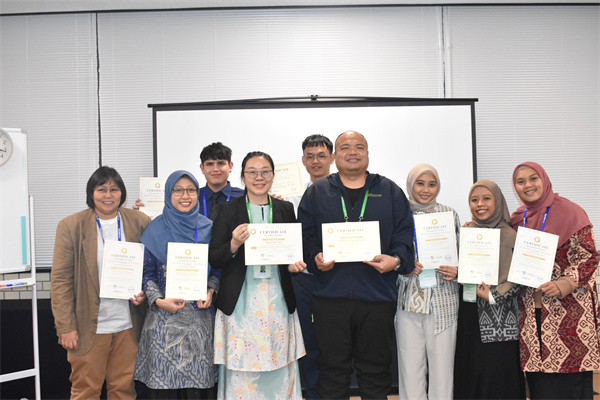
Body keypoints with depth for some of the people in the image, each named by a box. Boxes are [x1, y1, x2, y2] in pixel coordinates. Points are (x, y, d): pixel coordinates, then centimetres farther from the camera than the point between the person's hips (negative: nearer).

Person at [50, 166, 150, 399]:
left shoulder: (140, 223, 2)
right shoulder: (71, 226, -3)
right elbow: (60, 279, -4)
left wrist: (144, 292, -9)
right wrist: (66, 327, -7)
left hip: (128, 326, 2)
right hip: (89, 326, -1)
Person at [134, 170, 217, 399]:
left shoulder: (208, 227, 6)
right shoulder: (155, 229, 1)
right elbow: (147, 272, 2)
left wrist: (211, 290, -6)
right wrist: (159, 301, -11)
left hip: (200, 313, 2)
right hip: (166, 316, -1)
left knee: (199, 377, 4)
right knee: (166, 376, 0)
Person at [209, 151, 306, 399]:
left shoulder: (285, 209, 9)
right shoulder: (228, 210, 2)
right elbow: (213, 259, 0)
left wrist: (295, 265, -4)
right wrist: (233, 245, -18)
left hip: (277, 301, 2)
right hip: (240, 303, -2)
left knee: (279, 370, 5)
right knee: (241, 372, 0)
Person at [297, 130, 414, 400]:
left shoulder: (390, 191, 10)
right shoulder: (316, 193, 10)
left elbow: (405, 236, 5)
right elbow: (304, 236, 6)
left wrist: (396, 260, -13)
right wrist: (315, 258, -12)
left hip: (377, 296, 1)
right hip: (330, 295, 0)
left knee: (375, 371, 10)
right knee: (333, 371, 8)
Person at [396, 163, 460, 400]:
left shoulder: (449, 214, 7)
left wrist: (456, 271, -7)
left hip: (442, 300, 0)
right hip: (408, 299, 0)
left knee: (442, 363, 3)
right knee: (410, 365, 3)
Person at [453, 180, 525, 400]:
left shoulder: (511, 237, -5)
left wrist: (492, 296, -15)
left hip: (500, 323, -4)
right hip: (469, 317, 5)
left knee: (497, 379, -2)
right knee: (469, 377, 9)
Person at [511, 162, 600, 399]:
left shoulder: (569, 212, -6)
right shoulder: (518, 218, 11)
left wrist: (563, 284, -20)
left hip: (567, 307, -5)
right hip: (530, 309, 5)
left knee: (571, 378, -2)